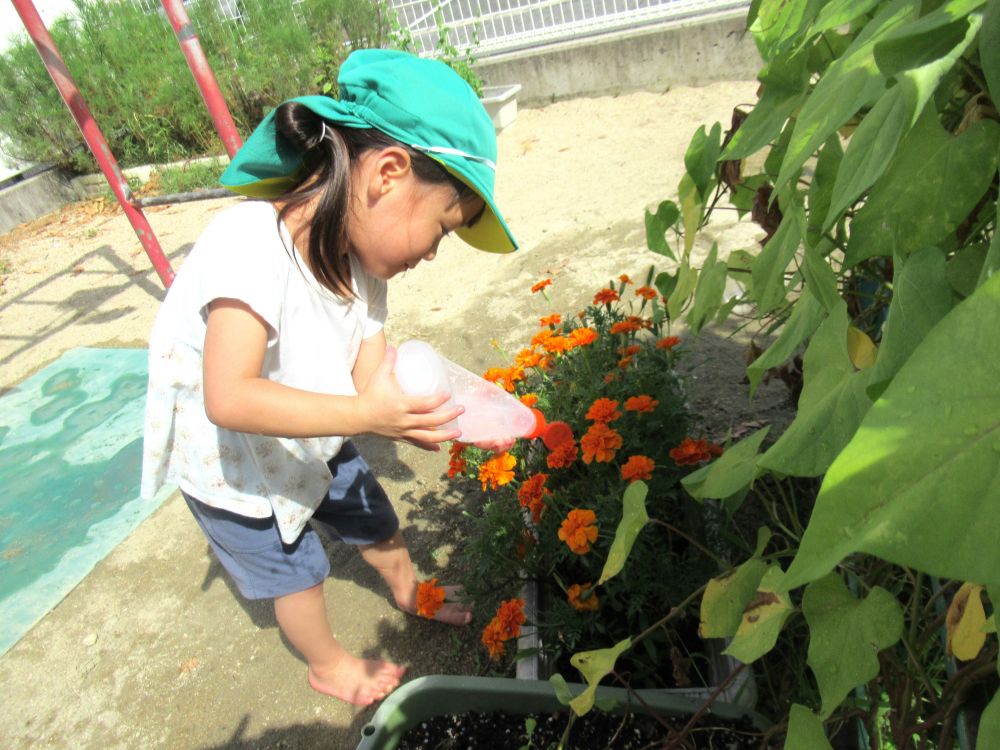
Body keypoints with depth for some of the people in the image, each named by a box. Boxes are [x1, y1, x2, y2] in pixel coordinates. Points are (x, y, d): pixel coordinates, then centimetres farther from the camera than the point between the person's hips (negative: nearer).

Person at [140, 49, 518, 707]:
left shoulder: (361, 256, -13)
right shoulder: (250, 245, -38)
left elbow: (369, 376, -15)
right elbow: (227, 398, -44)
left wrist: (406, 416, -34)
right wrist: (366, 414, -50)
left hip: (314, 438, 7)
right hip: (229, 459, -6)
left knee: (376, 523, 22)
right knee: (298, 570, 12)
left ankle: (411, 595, 53)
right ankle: (329, 665, 42)